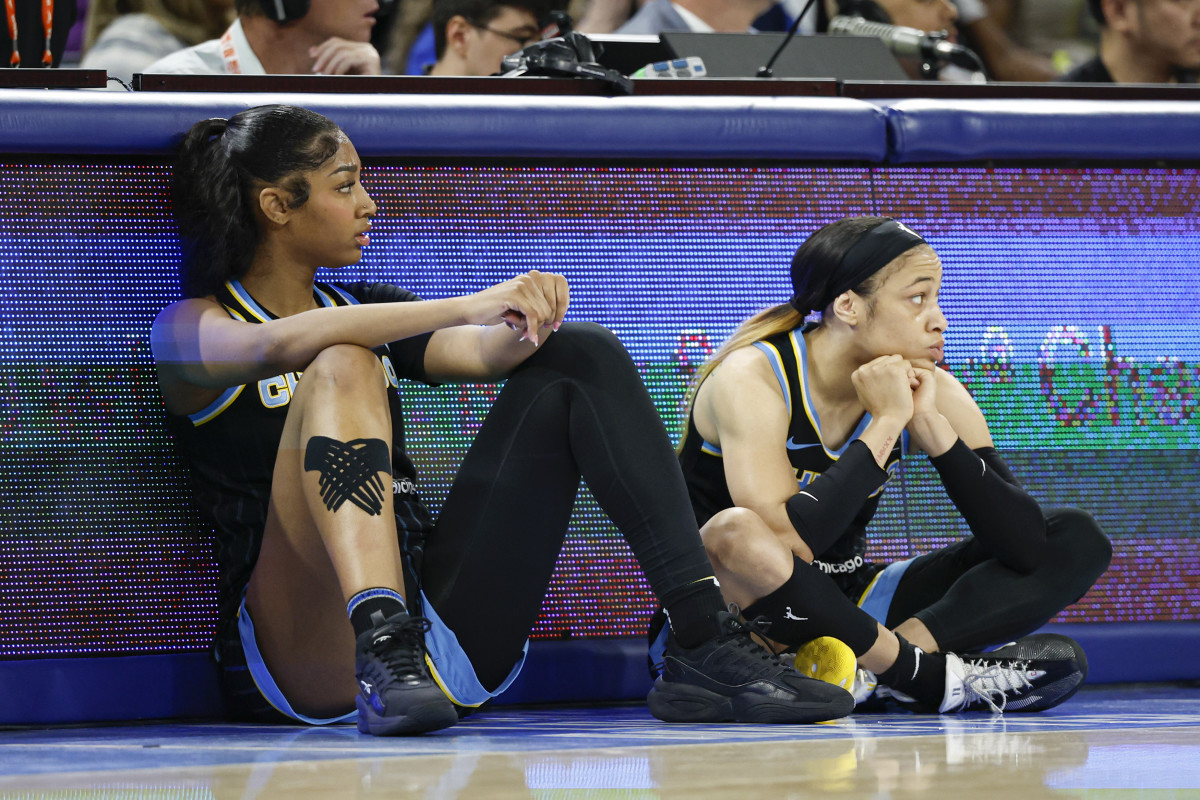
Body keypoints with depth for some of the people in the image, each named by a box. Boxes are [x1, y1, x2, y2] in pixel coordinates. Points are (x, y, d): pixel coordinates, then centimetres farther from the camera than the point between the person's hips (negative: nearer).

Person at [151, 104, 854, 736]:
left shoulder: (366, 310, 24)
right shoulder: (193, 326, 4)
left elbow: (485, 354, 4)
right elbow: (280, 345, -20)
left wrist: (524, 324, -20)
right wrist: (467, 307, -26)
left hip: (443, 641, 6)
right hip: (303, 654, -6)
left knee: (581, 355, -1)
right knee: (343, 366, -26)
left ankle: (705, 645, -16)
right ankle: (382, 649, -48)